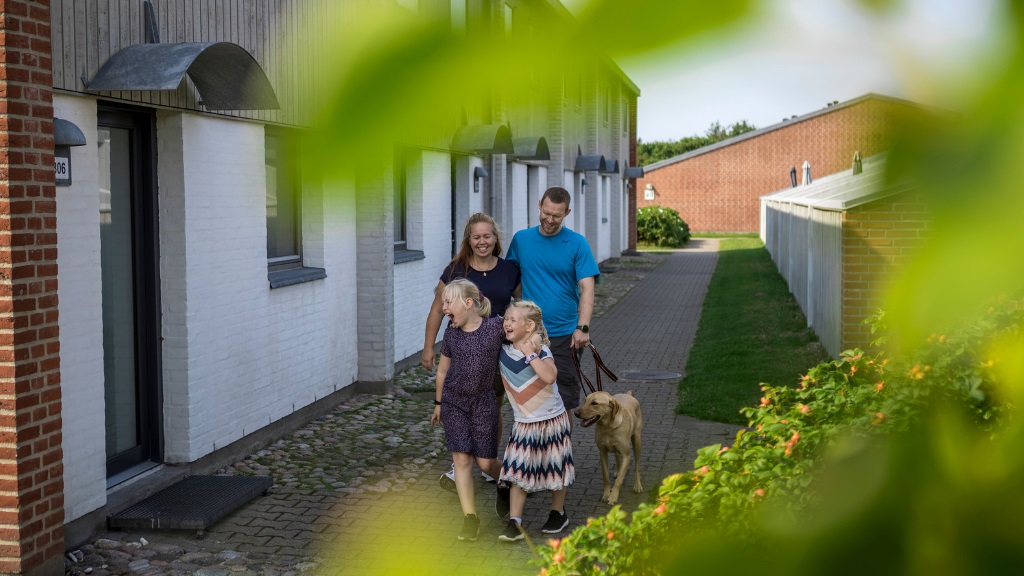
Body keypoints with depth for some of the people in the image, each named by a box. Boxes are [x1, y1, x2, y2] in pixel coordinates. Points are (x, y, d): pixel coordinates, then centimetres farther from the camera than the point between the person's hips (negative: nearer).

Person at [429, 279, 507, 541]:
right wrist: (438, 403, 15)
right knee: (461, 459, -3)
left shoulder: (495, 326, -13)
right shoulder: (451, 333, -2)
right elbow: (443, 370, 9)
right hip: (454, 402, 2)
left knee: (486, 462, 1)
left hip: (483, 402, -2)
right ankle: (470, 517, 5)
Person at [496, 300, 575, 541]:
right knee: (517, 471, -3)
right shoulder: (503, 351, -3)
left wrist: (530, 354, -32)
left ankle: (558, 513, 31)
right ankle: (515, 523, -1)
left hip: (552, 421, -3)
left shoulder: (541, 351, -17)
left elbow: (550, 376, -35)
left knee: (555, 469, 11)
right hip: (523, 424, 3)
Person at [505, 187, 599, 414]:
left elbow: (586, 287, -10)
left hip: (565, 335, -2)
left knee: (564, 400, 5)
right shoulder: (521, 239, 4)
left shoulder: (577, 243, -4)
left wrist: (583, 327, -21)